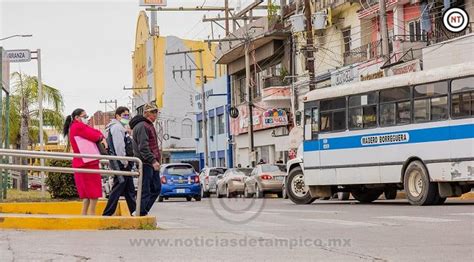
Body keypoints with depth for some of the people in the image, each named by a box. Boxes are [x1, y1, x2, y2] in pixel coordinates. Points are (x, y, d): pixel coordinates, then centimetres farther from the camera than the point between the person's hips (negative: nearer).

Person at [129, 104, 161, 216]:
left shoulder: (149, 125, 22)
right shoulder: (142, 126, -12)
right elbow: (143, 147, -20)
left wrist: (156, 160, 19)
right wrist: (153, 160, -23)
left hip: (151, 164, 10)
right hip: (145, 163, -10)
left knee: (156, 188, 11)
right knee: (145, 190, -7)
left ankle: (142, 211, 15)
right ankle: (141, 213, -1)